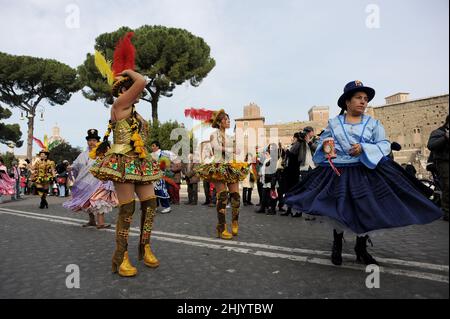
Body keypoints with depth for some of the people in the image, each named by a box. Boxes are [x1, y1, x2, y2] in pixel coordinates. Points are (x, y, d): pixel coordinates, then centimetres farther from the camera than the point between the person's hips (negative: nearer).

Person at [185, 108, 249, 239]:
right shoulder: (214, 135, 3)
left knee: (236, 195, -3)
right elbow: (217, 148, -15)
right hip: (219, 167, -6)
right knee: (222, 196, -11)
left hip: (231, 168, 6)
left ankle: (235, 223, 14)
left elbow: (233, 154, 17)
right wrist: (233, 150, -9)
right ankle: (222, 228, -7)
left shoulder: (230, 137, 21)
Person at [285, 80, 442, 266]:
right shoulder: (333, 123, 7)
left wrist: (363, 148, -17)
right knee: (338, 209, 3)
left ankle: (361, 250, 27)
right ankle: (337, 246, 28)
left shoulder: (373, 123, 5)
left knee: (366, 210, 3)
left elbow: (384, 145, -1)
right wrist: (325, 146, -12)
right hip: (338, 172, 0)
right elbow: (323, 142, 12)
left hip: (367, 171, 1)